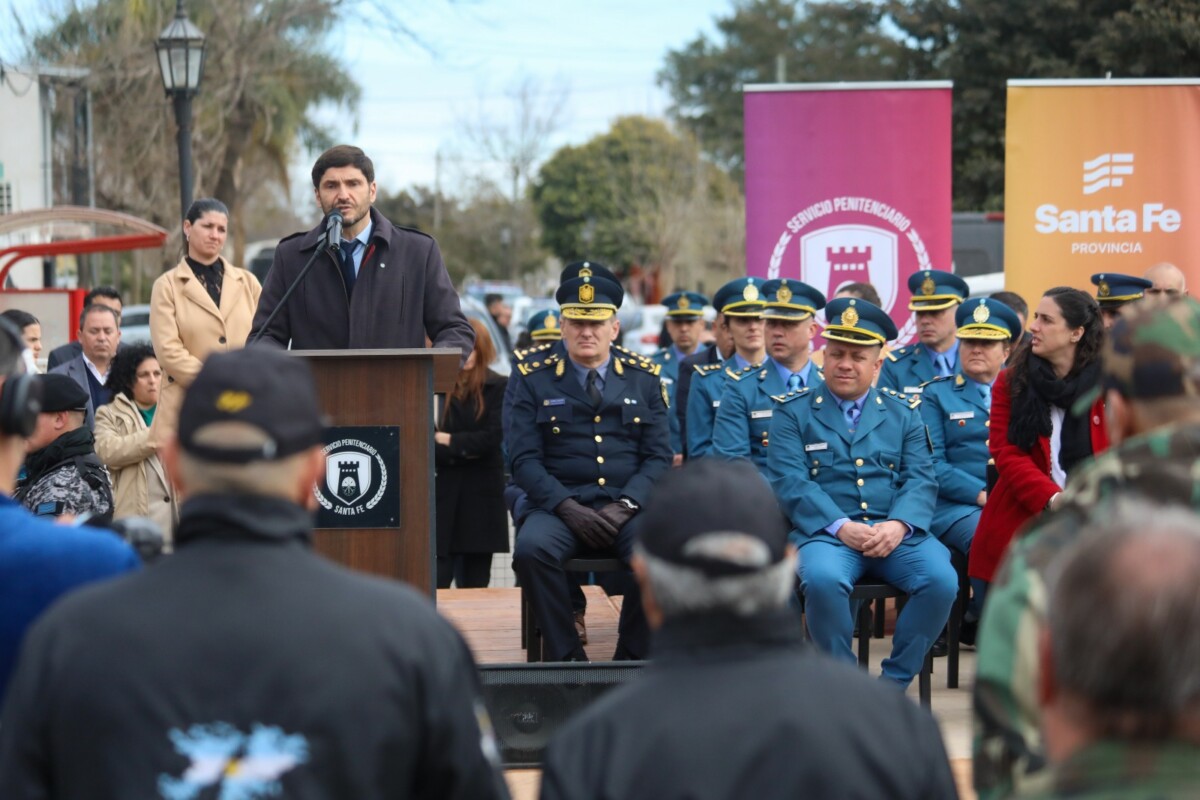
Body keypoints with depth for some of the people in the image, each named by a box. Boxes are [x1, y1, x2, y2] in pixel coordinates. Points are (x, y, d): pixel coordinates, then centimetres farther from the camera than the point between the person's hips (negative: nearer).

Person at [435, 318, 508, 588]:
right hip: (442, 493, -1)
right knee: (436, 585, -6)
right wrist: (465, 448, -13)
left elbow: (492, 438, -5)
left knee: (474, 583, 7)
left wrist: (450, 441, -8)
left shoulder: (496, 387, 4)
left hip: (481, 499, 1)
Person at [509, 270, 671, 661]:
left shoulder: (643, 378, 12)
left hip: (628, 508, 1)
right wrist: (567, 507, -15)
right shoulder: (535, 380, 8)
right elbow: (524, 460, 0)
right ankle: (566, 658, -18)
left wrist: (626, 504, -11)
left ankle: (632, 659, -12)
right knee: (531, 549, -34)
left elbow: (659, 456, 7)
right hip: (560, 507, -1)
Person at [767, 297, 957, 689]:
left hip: (896, 531, 3)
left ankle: (894, 683, -8)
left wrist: (898, 525, -15)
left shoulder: (903, 412, 17)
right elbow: (790, 481, -4)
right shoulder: (793, 411, 8)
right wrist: (841, 527, -18)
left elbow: (920, 479, 7)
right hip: (825, 531, -3)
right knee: (823, 580, -36)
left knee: (941, 580, -26)